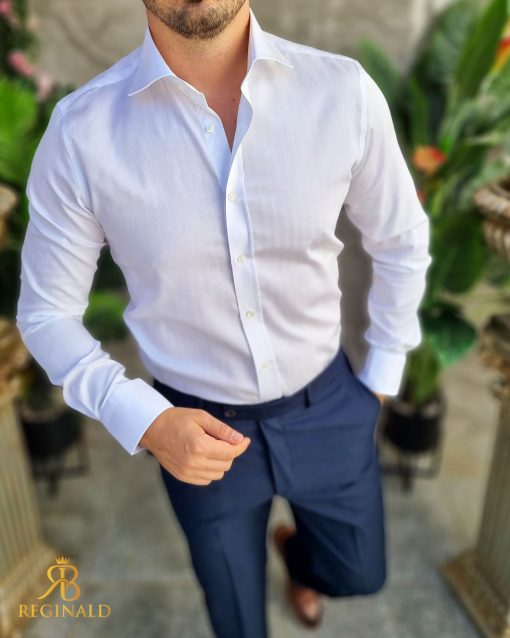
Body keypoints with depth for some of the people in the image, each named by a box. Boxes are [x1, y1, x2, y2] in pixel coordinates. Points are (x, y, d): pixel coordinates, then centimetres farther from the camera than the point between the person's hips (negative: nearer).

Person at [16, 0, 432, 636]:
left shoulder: (344, 91, -16)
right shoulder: (82, 131, -19)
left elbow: (401, 243, 0)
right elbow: (47, 314, -8)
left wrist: (382, 373, 5)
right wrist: (142, 420, -20)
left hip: (328, 405, 2)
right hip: (195, 425, -1)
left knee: (359, 575, 27)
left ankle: (297, 552, 63)